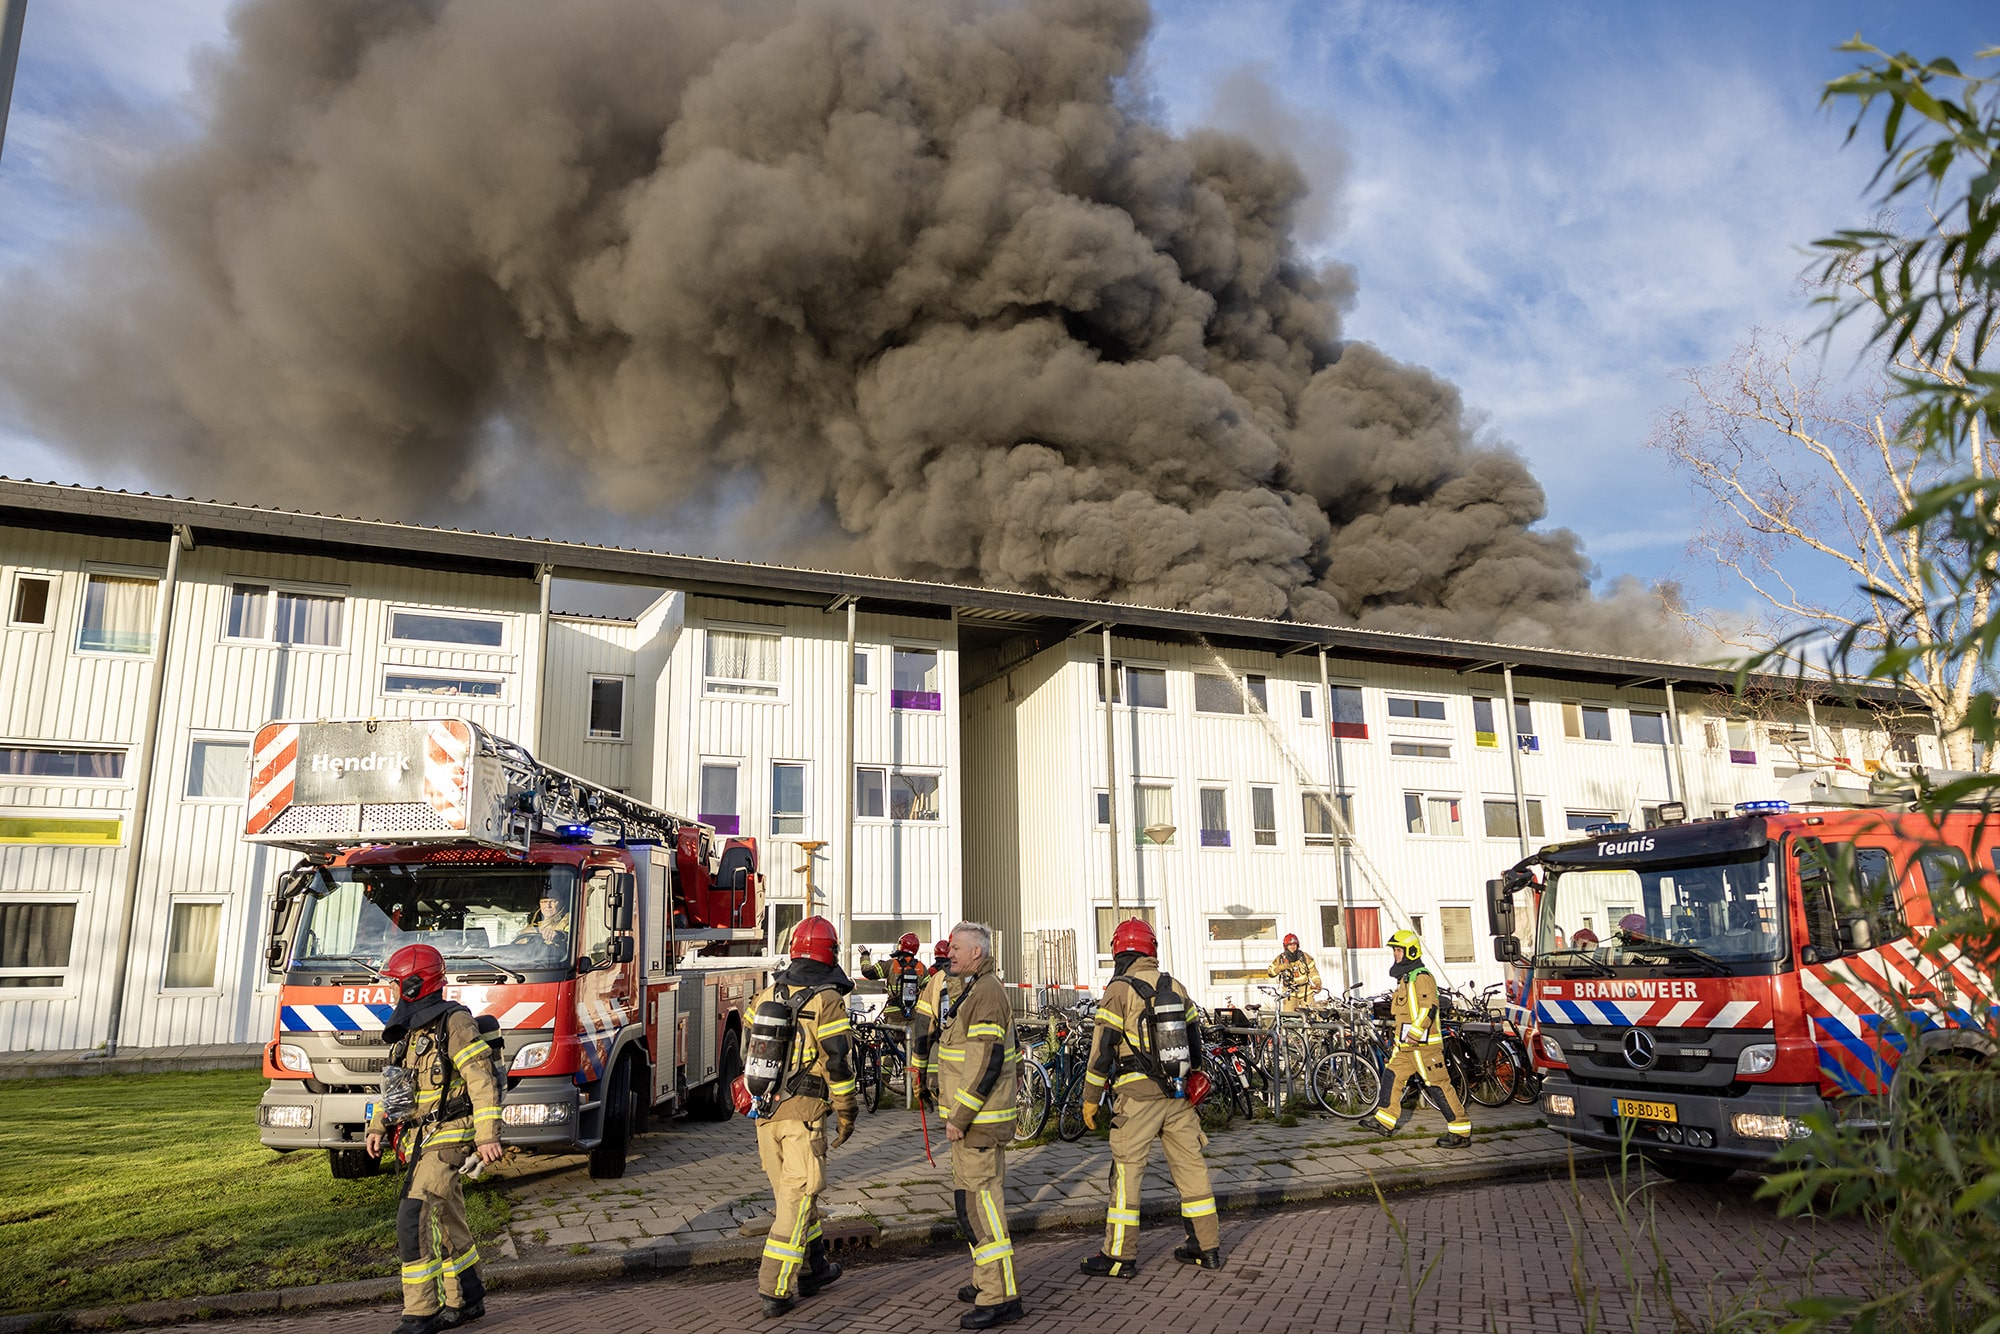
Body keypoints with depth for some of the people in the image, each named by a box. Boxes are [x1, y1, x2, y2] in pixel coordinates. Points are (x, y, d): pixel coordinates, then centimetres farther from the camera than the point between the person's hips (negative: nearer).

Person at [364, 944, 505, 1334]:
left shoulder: (454, 1022, -15)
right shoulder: (407, 1029, 13)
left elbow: (482, 1081, -19)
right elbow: (392, 1081, 24)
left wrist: (488, 1136, -24)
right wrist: (377, 1126, 14)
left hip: (448, 1140, -9)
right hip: (419, 1141, 9)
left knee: (414, 1221, -15)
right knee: (446, 1222, 15)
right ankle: (465, 1302, 26)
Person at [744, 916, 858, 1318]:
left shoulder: (766, 995, 7)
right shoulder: (827, 1001, -13)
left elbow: (748, 1052, 15)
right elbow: (838, 1062, -12)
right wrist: (846, 1114, -2)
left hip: (765, 1112, 6)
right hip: (804, 1113, -6)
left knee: (794, 1192, 18)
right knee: (797, 1198, 1)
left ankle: (811, 1269, 31)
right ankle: (775, 1290, 2)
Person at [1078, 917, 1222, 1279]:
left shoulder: (1120, 990, -7)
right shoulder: (1176, 987, 10)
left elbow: (1103, 1048, -9)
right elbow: (1194, 1040, 15)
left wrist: (1091, 1098, -2)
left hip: (1138, 1094, -6)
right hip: (1179, 1092, 6)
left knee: (1127, 1169, 0)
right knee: (1190, 1164, 12)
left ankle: (1120, 1256, 3)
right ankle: (1206, 1247, 19)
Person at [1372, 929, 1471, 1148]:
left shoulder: (1422, 977, -14)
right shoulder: (1406, 977, 18)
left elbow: (1428, 1008, -24)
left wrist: (1414, 1035, -27)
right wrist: (1400, 1039, 27)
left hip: (1423, 1043, -10)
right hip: (1405, 1044, 10)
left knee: (1438, 1085, -6)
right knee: (1393, 1076, 10)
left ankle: (1461, 1132, 0)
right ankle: (1384, 1122, 17)